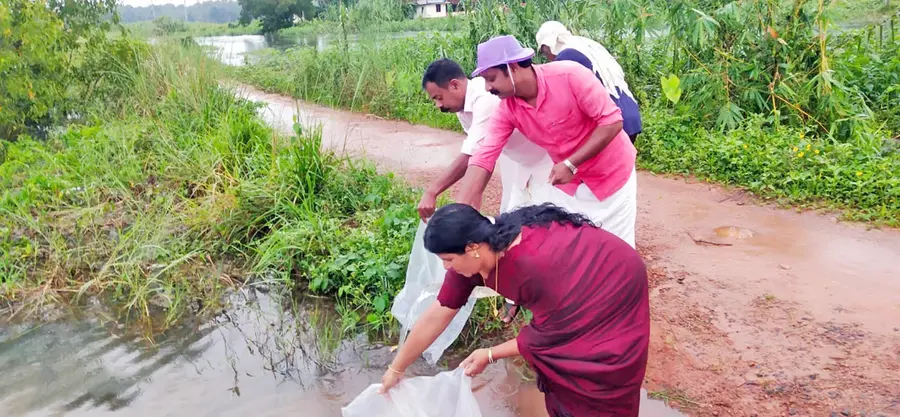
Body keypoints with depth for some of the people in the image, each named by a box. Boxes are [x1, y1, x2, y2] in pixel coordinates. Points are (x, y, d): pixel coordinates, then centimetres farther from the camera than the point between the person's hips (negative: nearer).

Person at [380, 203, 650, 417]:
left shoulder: (534, 265, -39)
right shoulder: (473, 254, -16)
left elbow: (552, 334, -24)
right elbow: (436, 316, -8)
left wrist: (491, 355, -15)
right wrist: (396, 368, -1)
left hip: (616, 285, -6)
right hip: (581, 289, 7)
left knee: (598, 381, -2)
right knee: (555, 363, 6)